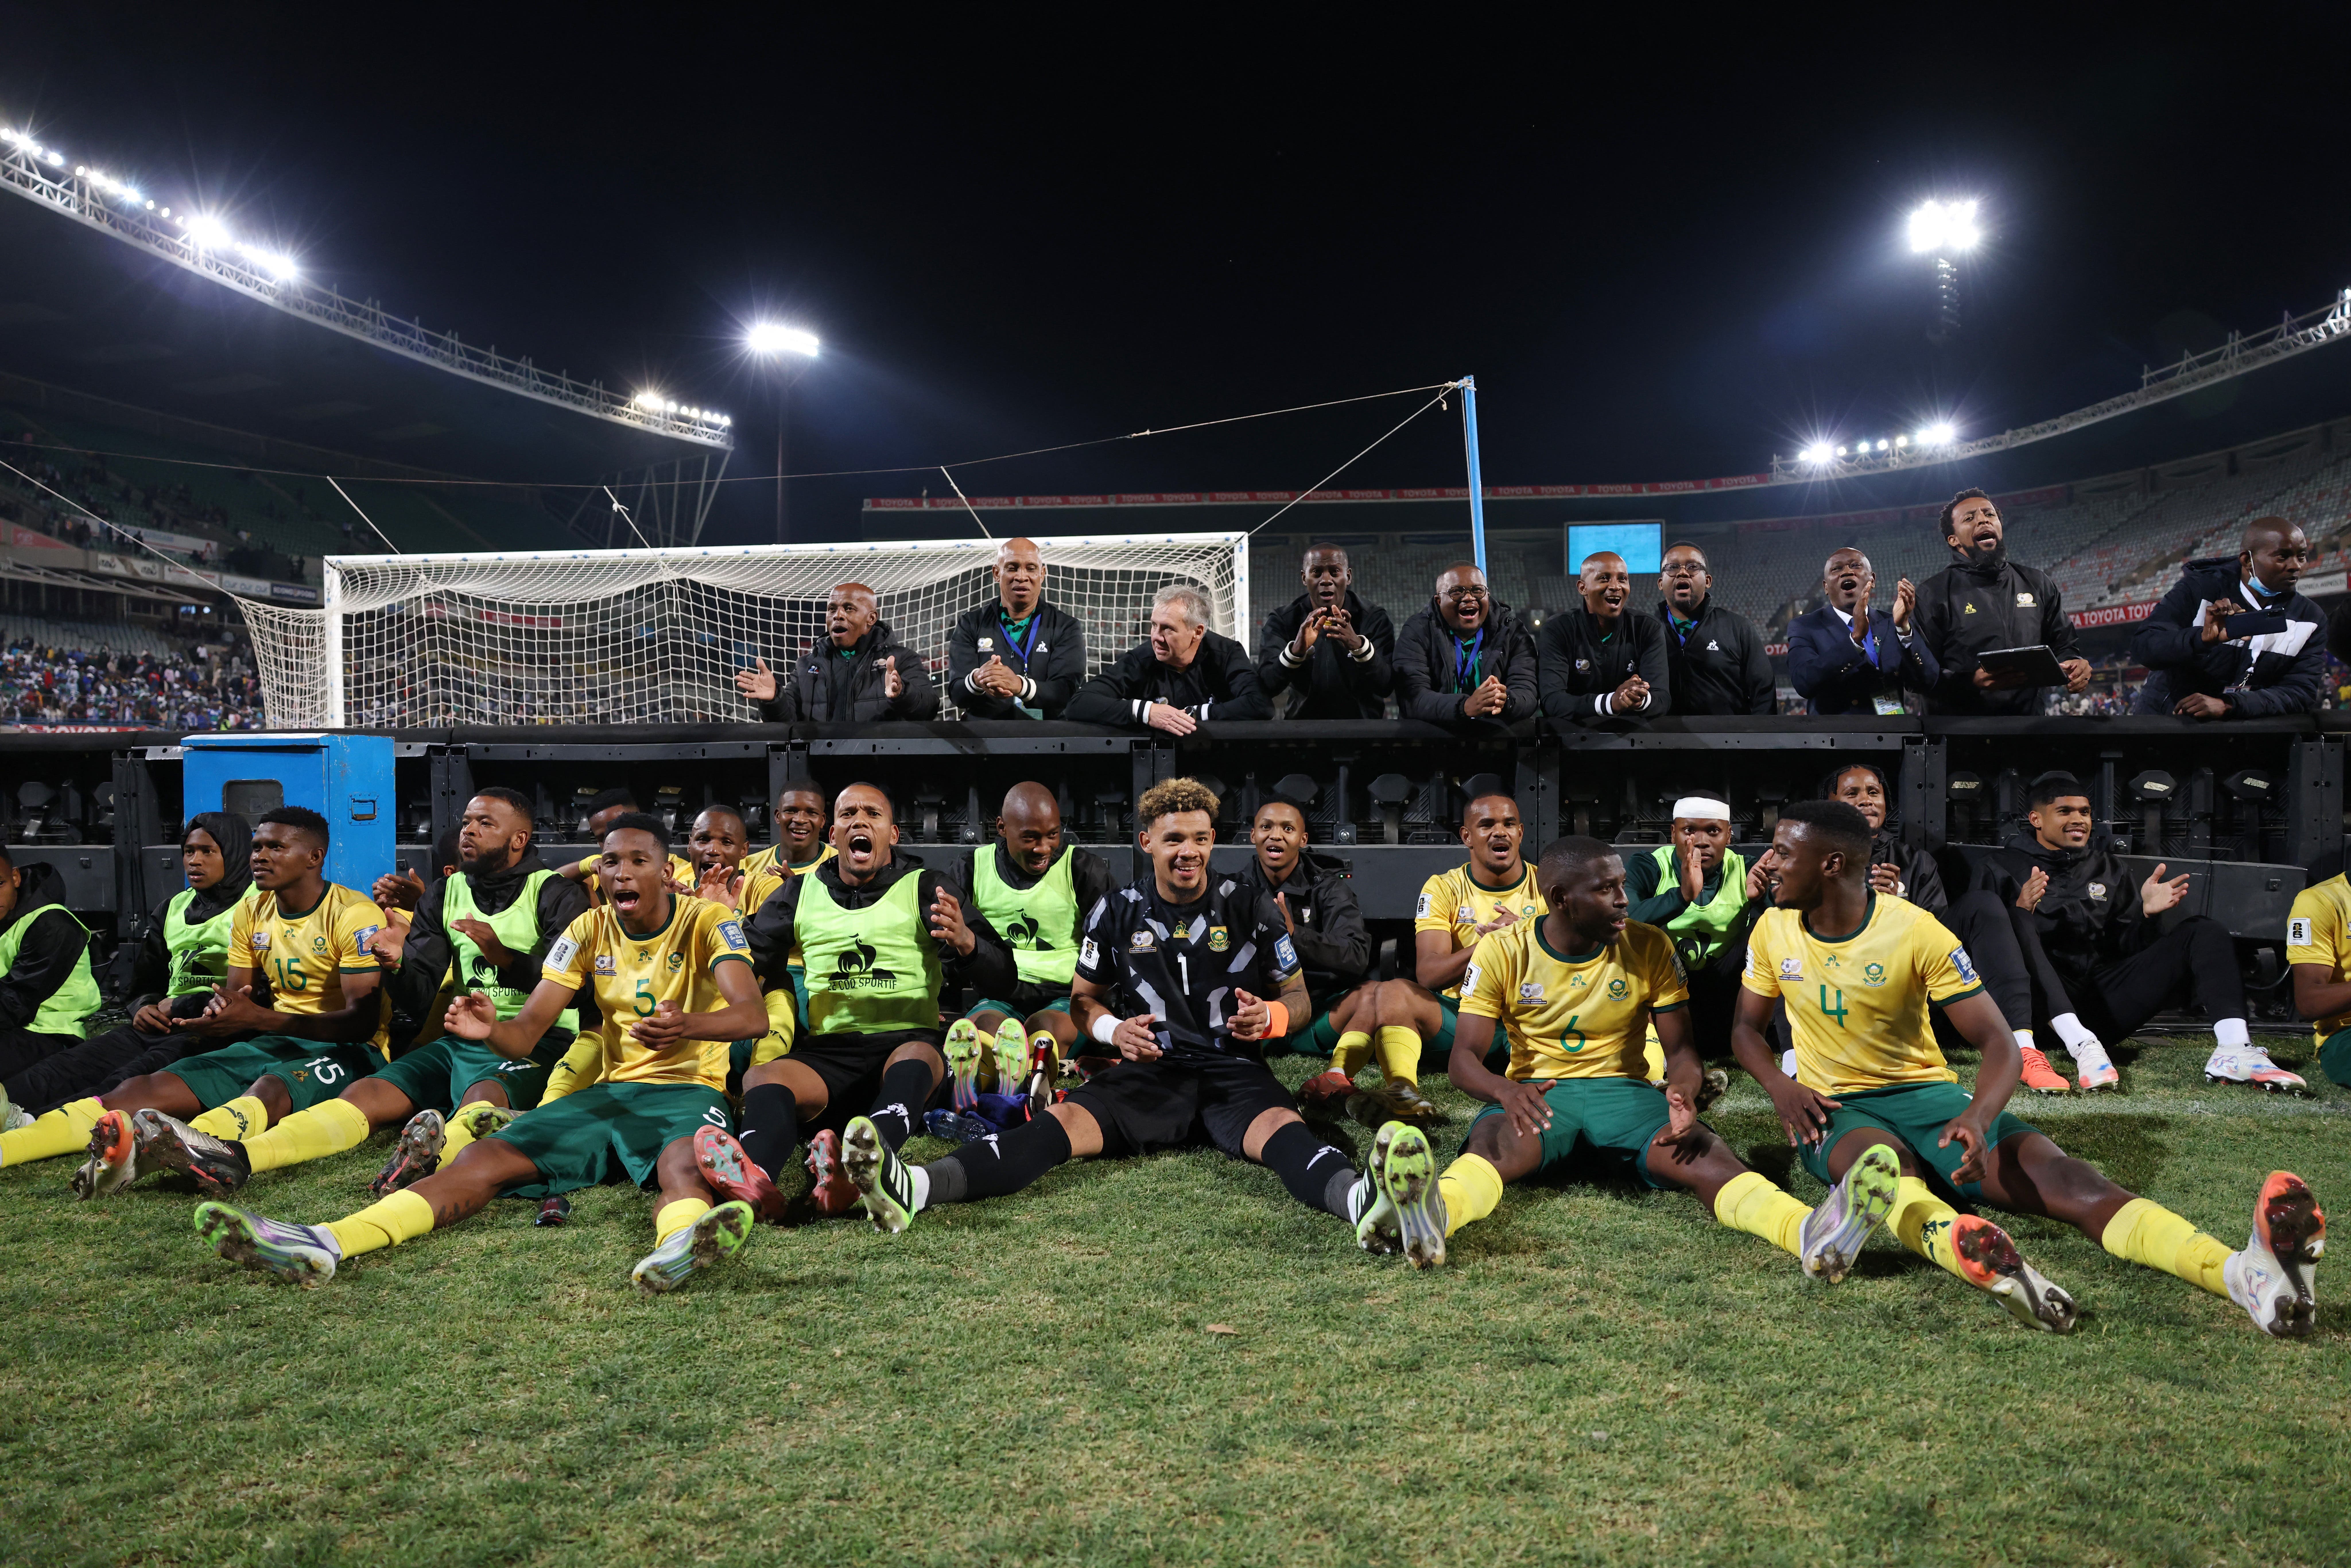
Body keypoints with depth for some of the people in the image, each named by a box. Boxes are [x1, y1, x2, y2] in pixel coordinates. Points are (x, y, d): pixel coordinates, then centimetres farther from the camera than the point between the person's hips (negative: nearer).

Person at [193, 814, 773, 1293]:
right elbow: (527, 1033, 1)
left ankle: (678, 1249, -76)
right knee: (486, 1155, -16)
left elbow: (751, 1013, -22)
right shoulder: (588, 931, 9)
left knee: (683, 1164, -40)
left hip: (688, 1090, -5)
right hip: (610, 1090, 5)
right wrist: (490, 1030, -24)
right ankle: (324, 1245, -33)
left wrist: (686, 1025, -44)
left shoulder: (708, 921, -4)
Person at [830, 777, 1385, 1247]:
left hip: (1234, 1072, 0)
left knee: (1280, 1125, -35)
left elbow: (1298, 997, 13)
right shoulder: (1118, 914, 9)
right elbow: (1083, 998, 18)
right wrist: (1114, 1030, -5)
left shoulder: (1252, 910, 6)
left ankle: (1357, 1199, -68)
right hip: (1149, 1072, 0)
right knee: (1065, 1119, -27)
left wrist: (1269, 1017, -11)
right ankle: (916, 1188, -51)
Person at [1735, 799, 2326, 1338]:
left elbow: (1998, 1042, -10)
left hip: (1927, 1093, 0)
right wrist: (1778, 1085, -10)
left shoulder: (1916, 931, -9)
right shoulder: (1774, 931, 0)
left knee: (2062, 1176, -26)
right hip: (1836, 1111, 0)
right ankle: (1989, 1266, -69)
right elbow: (1746, 1028, 14)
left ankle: (2245, 1273, -47)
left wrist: (1979, 1117, -32)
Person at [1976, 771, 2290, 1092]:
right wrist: (2020, 912, -22)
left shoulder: (2108, 867, 23)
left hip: (2104, 999, 5)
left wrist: (2145, 912, -1)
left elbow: (2126, 945, 19)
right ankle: (2082, 1046, -48)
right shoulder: (2003, 869, 9)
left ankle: (2234, 1049, -27)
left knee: (2204, 931, -2)